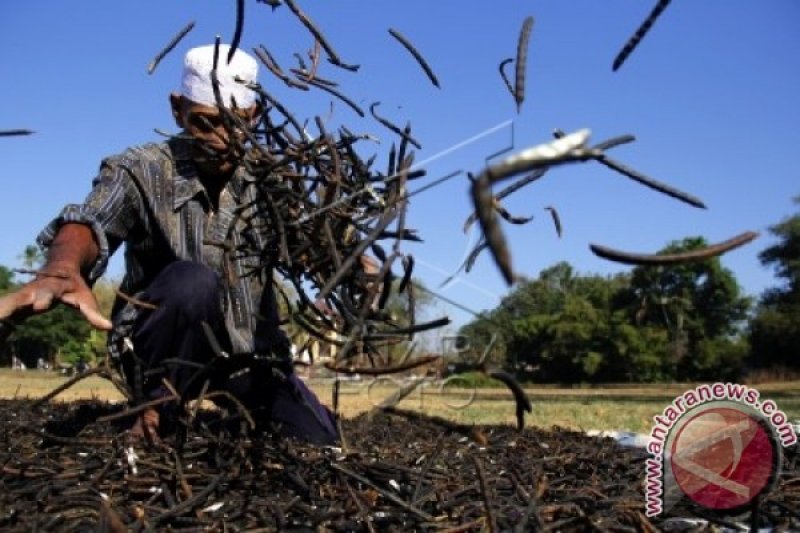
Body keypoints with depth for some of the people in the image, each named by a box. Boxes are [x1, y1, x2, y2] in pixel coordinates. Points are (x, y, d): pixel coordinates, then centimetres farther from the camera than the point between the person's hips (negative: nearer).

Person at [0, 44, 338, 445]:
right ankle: (155, 419, -14)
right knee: (191, 281, -34)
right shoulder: (141, 172, -15)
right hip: (163, 353, -4)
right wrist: (62, 270, -58)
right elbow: (91, 223, -34)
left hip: (250, 355, 4)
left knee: (323, 441, -3)